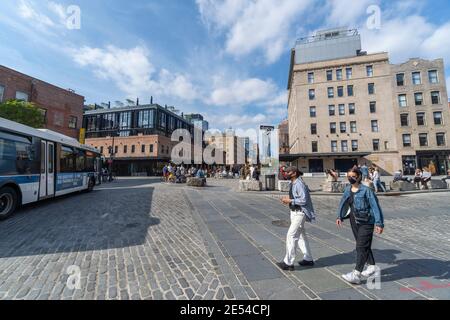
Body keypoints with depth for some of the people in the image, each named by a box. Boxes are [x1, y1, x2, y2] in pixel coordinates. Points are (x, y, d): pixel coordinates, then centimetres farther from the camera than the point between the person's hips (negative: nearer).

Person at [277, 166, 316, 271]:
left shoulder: (299, 184, -19)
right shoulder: (292, 184, 9)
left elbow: (303, 200, -23)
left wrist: (290, 201, -20)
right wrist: (287, 199, 1)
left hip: (299, 213, -10)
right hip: (294, 212, 10)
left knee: (291, 236, -6)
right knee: (301, 236, 18)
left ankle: (288, 263, 6)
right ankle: (308, 259, 35)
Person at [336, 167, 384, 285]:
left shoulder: (366, 190, -16)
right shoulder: (348, 190, 3)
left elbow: (375, 206, -14)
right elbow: (343, 203, 12)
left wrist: (379, 223, -14)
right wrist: (340, 216, 7)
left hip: (366, 222, -7)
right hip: (354, 221, 7)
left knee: (361, 247, -3)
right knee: (364, 245, 20)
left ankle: (356, 274, 4)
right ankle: (372, 267, 39)